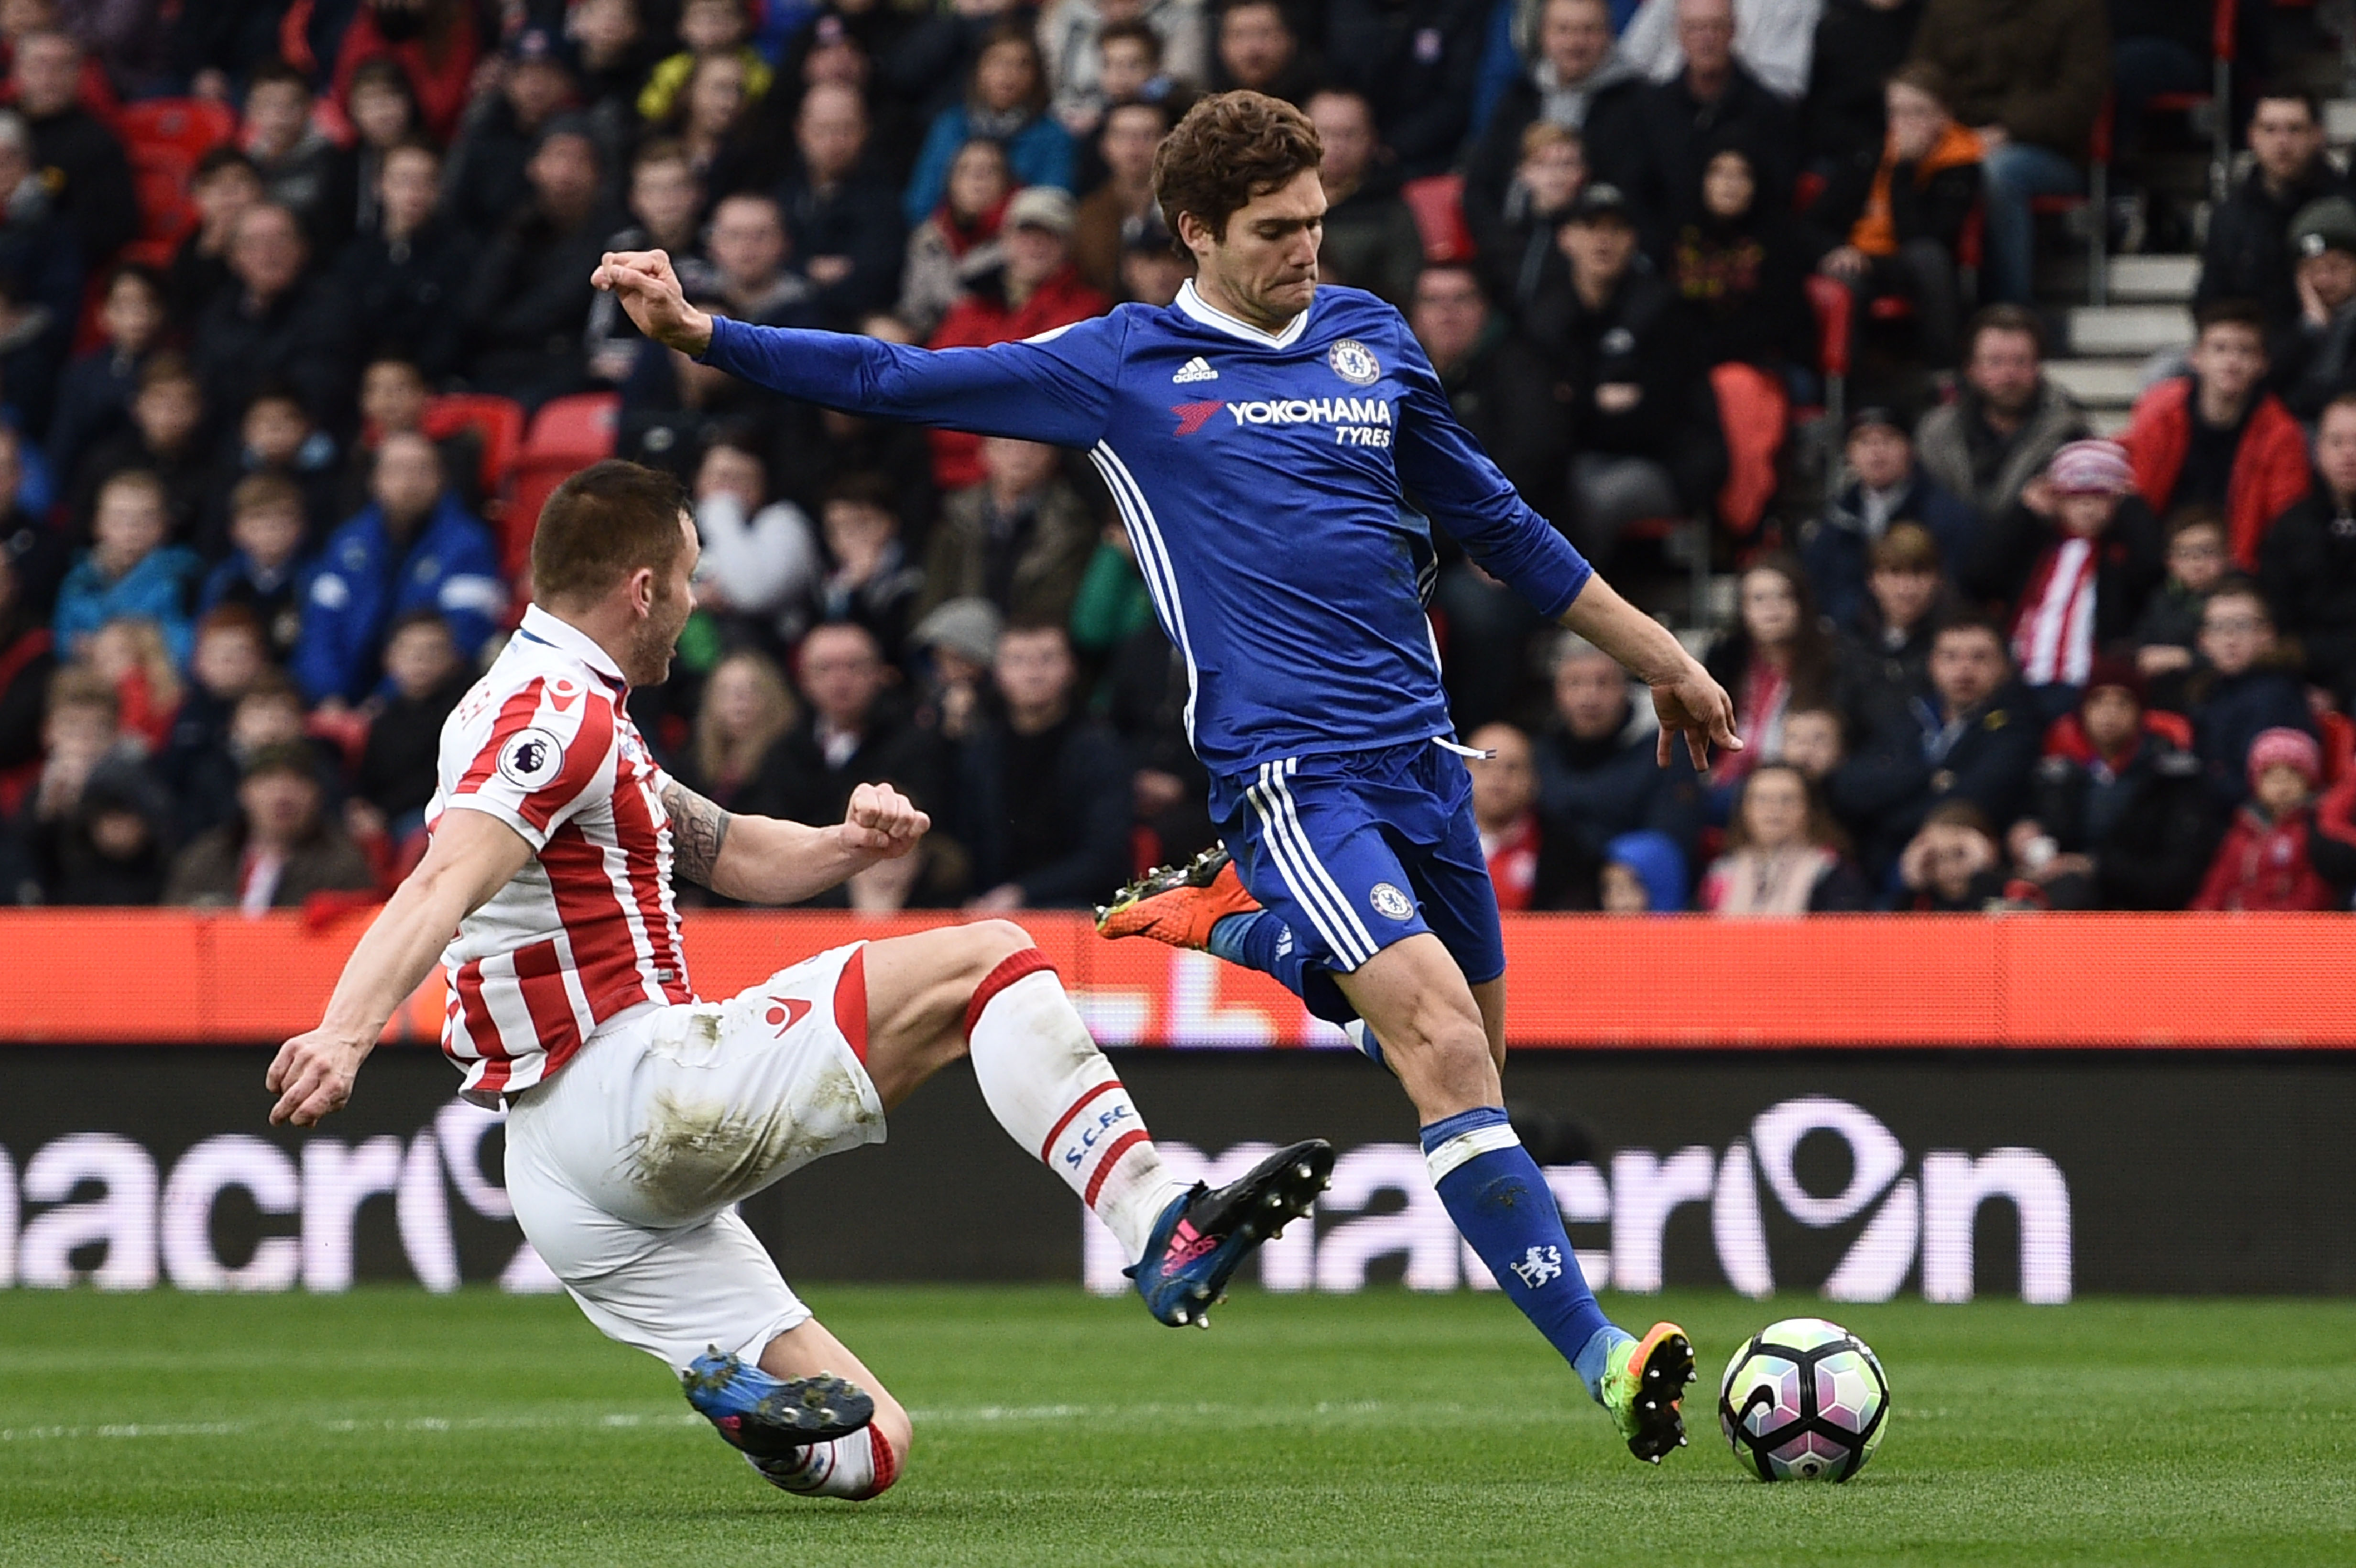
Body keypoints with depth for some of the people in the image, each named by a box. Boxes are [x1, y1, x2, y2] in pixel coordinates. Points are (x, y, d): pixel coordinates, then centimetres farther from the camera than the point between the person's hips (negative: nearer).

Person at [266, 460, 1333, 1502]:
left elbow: (735, 857, 29)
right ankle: (1162, 1228, -19)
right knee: (983, 962, -5)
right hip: (639, 1094, -10)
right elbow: (445, 883, -28)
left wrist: (848, 844, 8)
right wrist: (346, 1032, -45)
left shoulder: (564, 712, 23)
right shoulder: (559, 714, -10)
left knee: (865, 1450, 10)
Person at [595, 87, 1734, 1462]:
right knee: (1445, 1043, -20)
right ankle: (1600, 1356, -21)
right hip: (1287, 769, -6)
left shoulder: (1372, 340, 14)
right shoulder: (1123, 367, 2)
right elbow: (896, 381, 3)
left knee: (1471, 1049, 10)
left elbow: (1496, 522, 24)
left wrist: (1661, 657, 27)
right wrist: (698, 330, -7)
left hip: (1419, 754, 6)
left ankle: (1232, 920, 30)